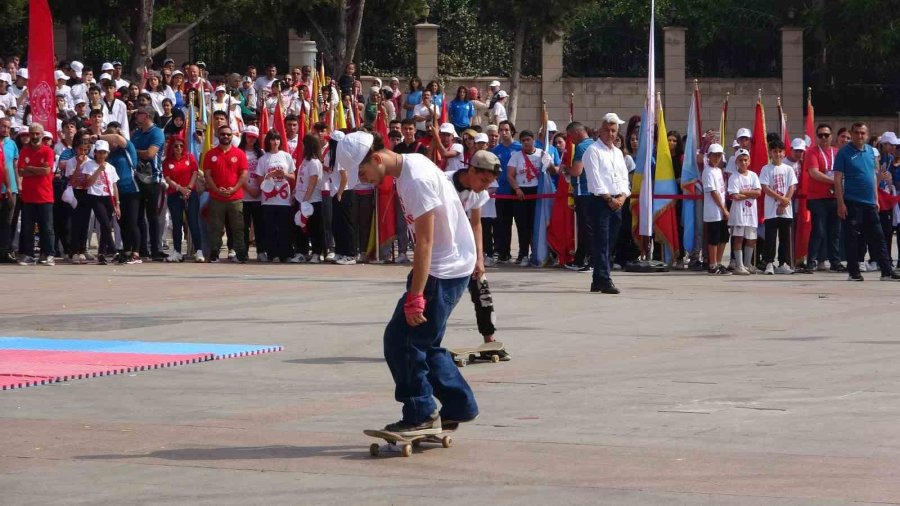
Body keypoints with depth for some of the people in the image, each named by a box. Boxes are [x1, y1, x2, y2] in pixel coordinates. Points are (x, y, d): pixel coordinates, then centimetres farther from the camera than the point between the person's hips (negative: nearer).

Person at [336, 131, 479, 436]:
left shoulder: (416, 179, -22)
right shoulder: (406, 169, 9)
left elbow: (425, 242, -24)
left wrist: (415, 297, -24)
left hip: (445, 269, -10)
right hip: (443, 265, 10)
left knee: (403, 341, -7)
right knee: (423, 344, 14)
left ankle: (421, 417, 0)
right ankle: (458, 407, 20)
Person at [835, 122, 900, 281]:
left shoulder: (870, 151, 11)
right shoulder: (844, 152, -5)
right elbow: (838, 179, -8)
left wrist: (876, 199, 14)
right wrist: (840, 203, -14)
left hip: (869, 203, 5)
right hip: (852, 203, -5)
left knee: (877, 237, 5)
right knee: (851, 238, 0)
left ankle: (886, 271, 7)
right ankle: (854, 272, 6)